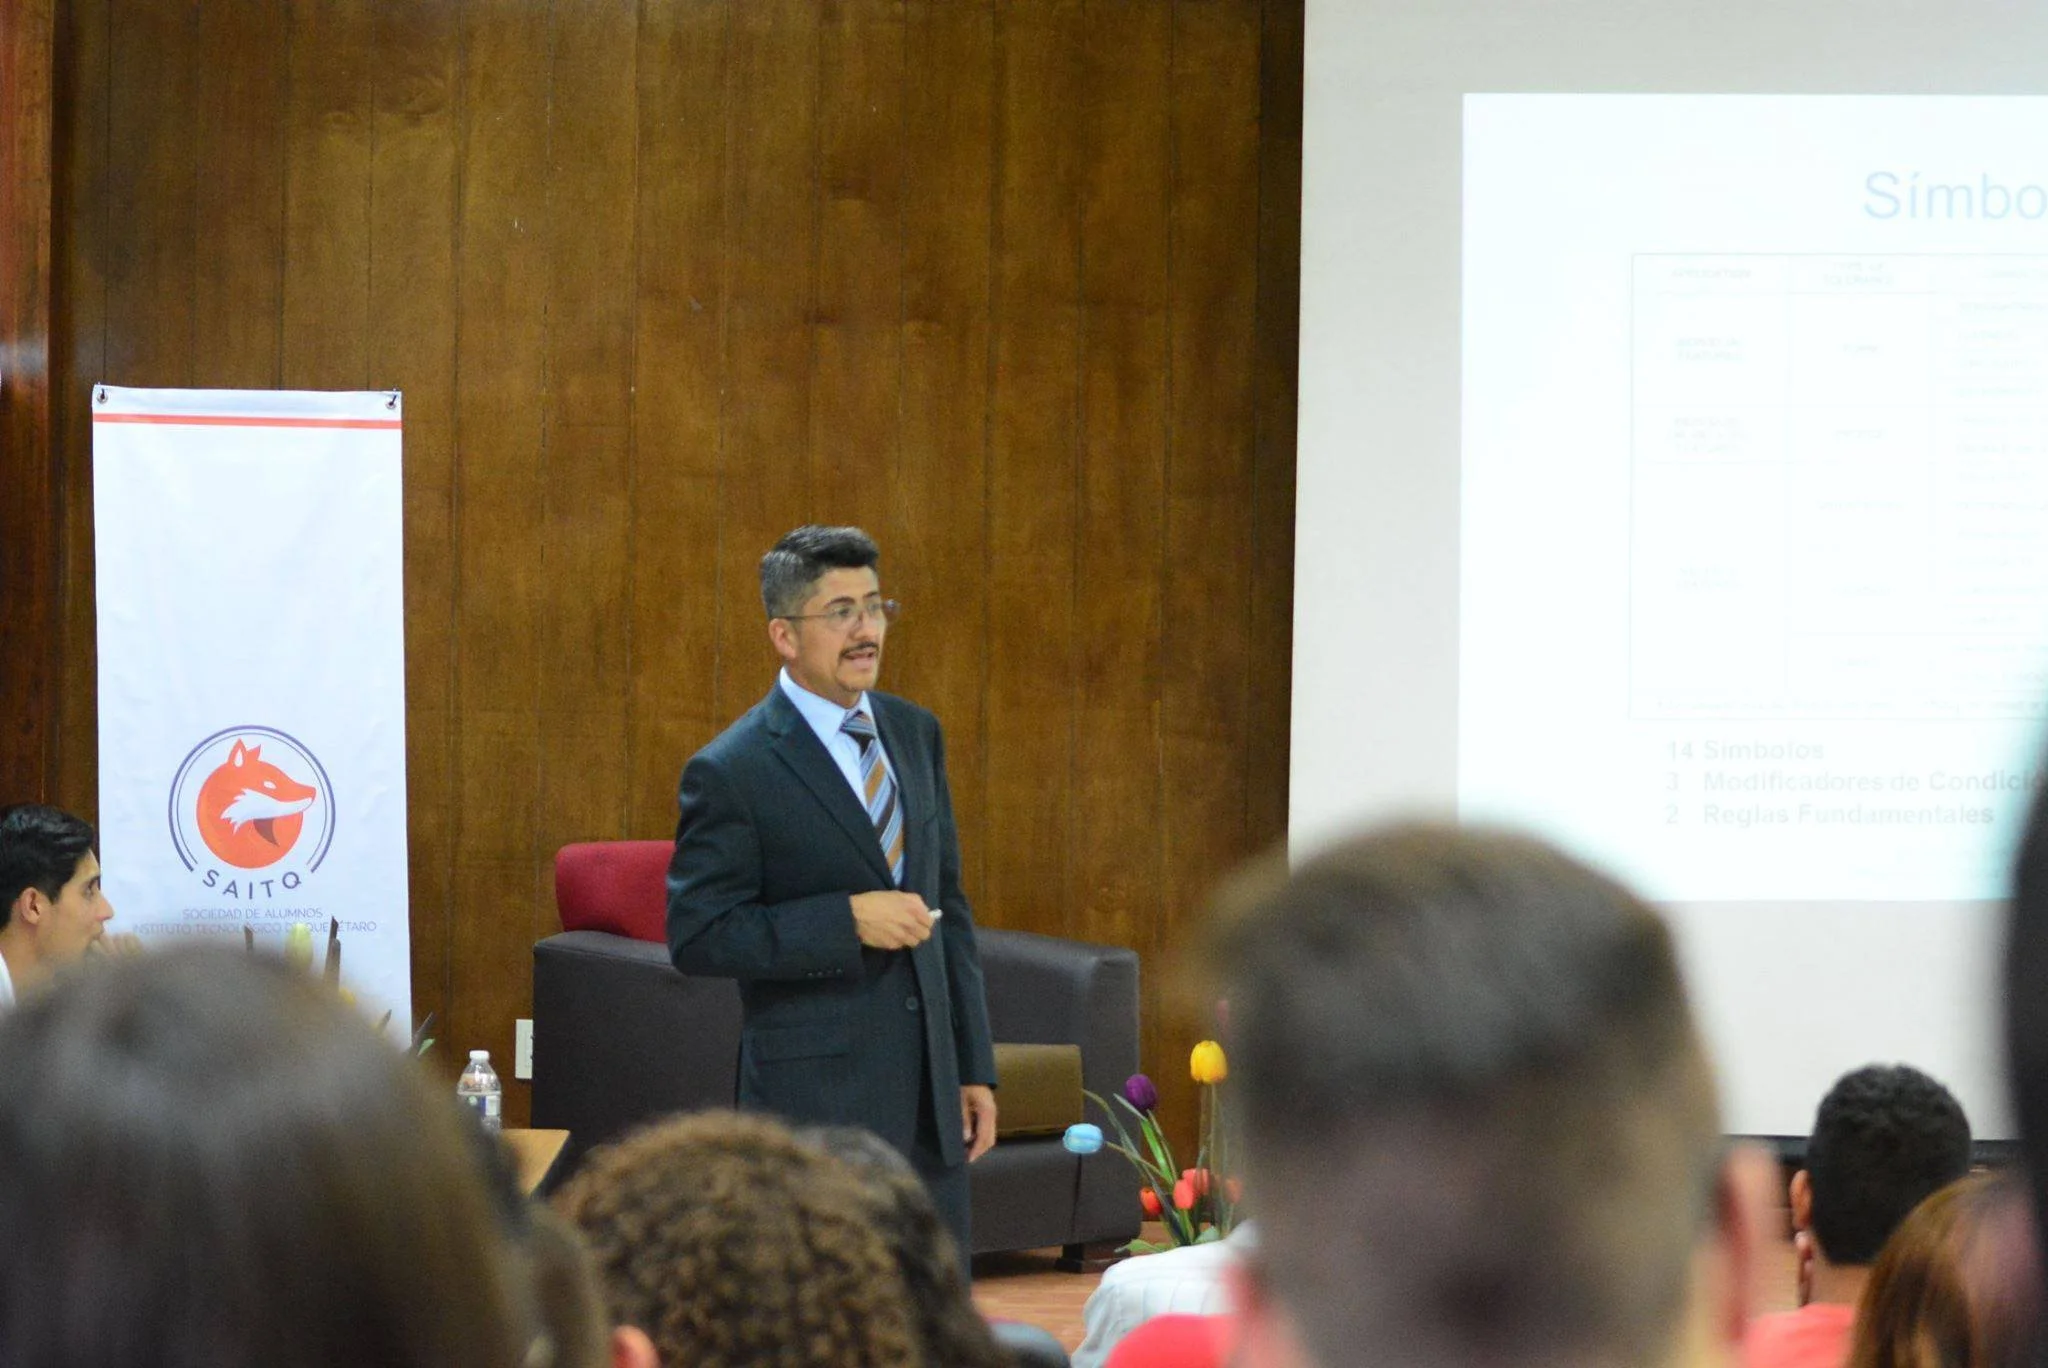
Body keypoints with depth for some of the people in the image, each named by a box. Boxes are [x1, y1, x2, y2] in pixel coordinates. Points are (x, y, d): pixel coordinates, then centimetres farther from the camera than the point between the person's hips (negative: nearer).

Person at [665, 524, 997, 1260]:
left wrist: (974, 1064, 11)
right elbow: (697, 936, -13)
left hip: (929, 1090, 6)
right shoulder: (732, 772, -11)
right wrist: (849, 921, -20)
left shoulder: (915, 734, 11)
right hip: (815, 1098, -6)